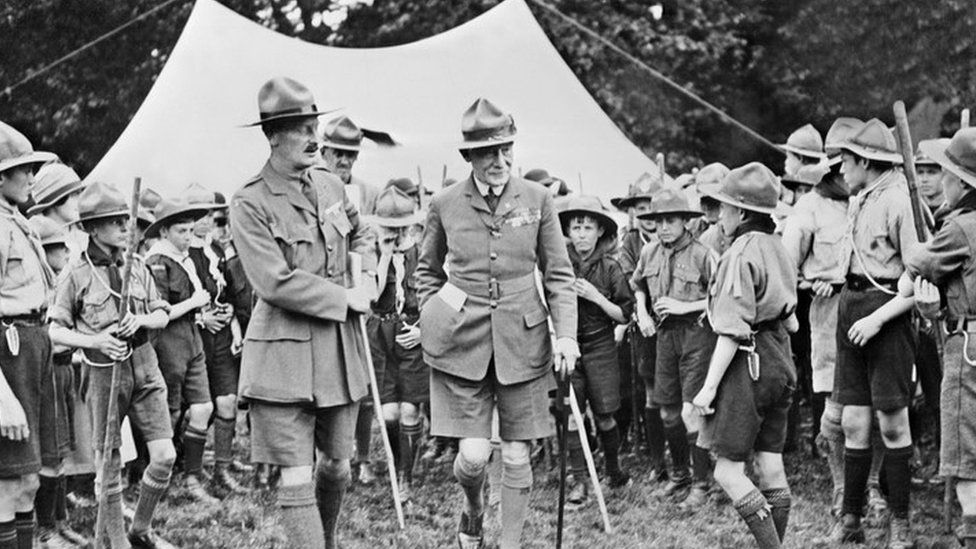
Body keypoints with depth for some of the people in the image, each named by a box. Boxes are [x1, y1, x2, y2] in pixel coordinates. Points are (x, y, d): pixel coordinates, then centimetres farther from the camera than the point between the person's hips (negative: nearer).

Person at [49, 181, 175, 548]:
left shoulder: (137, 267, 6)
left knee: (164, 455, -5)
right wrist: (95, 341, -17)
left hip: (144, 366, 3)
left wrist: (140, 320, -9)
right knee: (110, 464, 4)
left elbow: (162, 315, 12)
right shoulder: (76, 275, -6)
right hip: (104, 371, -3)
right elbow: (56, 332, -3)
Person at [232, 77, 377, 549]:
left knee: (337, 466, 16)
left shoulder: (330, 186, 7)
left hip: (339, 348, 6)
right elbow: (276, 283, -20)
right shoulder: (250, 204, -12)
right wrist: (346, 299, -14)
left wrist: (367, 276, 7)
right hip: (285, 352, -6)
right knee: (296, 479, -7)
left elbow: (362, 236, 27)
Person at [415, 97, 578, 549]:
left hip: (521, 341, 1)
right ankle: (472, 512, 25)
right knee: (473, 455, -7)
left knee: (516, 456, 3)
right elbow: (427, 270, 15)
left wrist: (566, 334, -6)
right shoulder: (445, 205, 0)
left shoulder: (537, 200, 0)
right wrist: (432, 320, 4)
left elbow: (559, 274, 4)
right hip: (461, 340, -1)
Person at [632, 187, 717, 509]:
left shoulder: (701, 255, -12)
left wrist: (686, 307, -16)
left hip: (696, 332, -6)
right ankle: (679, 475, 30)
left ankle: (701, 484, 3)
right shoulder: (650, 253, 6)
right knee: (668, 412, 12)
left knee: (691, 413, -8)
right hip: (665, 334, 6)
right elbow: (638, 285, 26)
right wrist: (642, 312, 9)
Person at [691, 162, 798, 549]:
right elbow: (790, 319, 17)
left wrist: (710, 385, -17)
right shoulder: (776, 248, 11)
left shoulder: (741, 253, -15)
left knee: (728, 470, -5)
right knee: (772, 469, 11)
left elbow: (733, 330, -19)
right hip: (781, 361, 9)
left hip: (749, 362, -9)